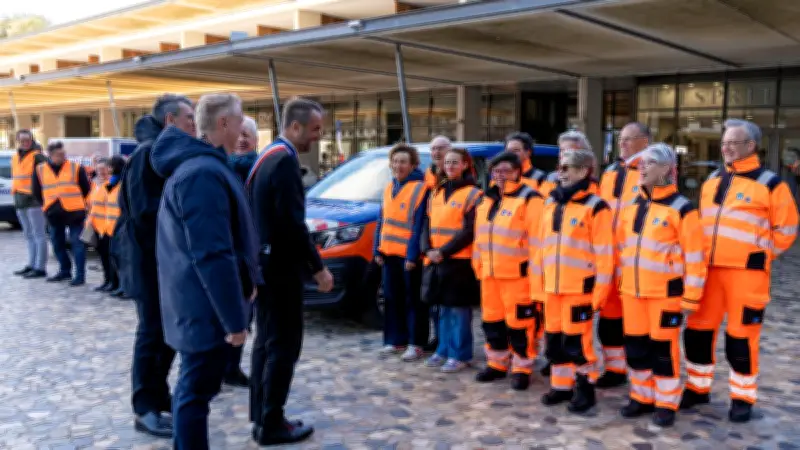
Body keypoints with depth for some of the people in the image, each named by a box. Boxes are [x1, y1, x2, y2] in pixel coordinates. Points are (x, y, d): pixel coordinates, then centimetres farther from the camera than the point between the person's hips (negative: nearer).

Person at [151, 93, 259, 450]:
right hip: (206, 307, -11)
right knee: (196, 391, 1)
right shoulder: (205, 173, -23)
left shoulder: (196, 164, 13)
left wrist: (247, 281, 21)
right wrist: (234, 318, -23)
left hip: (198, 303, 11)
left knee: (192, 387, 22)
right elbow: (212, 256, -27)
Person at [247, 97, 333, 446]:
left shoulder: (268, 155, 13)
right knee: (284, 344, -1)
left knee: (266, 341, 15)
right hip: (280, 267, -10)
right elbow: (293, 222, -23)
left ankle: (260, 416, 24)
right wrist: (318, 268, -15)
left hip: (265, 263, 10)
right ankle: (271, 424, 7)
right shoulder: (285, 159, -17)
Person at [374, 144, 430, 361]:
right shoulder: (389, 188, 13)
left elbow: (419, 225, -14)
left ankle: (415, 343, 11)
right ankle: (396, 340, 24)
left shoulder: (420, 188, -10)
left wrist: (413, 255, -17)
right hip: (390, 253, 7)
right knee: (393, 298, 13)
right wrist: (378, 249, 10)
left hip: (409, 255, -7)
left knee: (414, 300, 3)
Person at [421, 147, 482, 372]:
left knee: (459, 309, -1)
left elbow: (470, 231, -13)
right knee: (443, 308, 14)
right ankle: (444, 350, 25)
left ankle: (460, 355, 9)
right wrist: (428, 250, -5)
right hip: (435, 260, 6)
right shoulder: (436, 194, 16)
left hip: (460, 261, -6)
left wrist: (444, 251, -17)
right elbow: (427, 225, 13)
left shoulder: (472, 194, -5)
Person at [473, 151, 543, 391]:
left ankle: (522, 368, 14)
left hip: (518, 273, -7)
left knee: (519, 322, -1)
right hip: (489, 273, 8)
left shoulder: (529, 198, -9)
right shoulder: (487, 199, 15)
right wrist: (478, 264, 18)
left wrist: (534, 268, -17)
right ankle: (497, 363, 30)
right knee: (492, 320, 15)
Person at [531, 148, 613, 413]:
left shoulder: (595, 207, -9)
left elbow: (604, 254, -11)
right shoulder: (551, 204, 12)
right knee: (554, 339, 13)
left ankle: (585, 388, 17)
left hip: (579, 289, -7)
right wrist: (538, 286, 13)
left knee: (577, 341, 0)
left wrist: (598, 292, -13)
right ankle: (561, 385, 28)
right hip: (551, 288, 7)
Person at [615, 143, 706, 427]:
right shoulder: (630, 207, 9)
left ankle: (666, 404, 17)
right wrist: (621, 282, 17)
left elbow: (694, 257, -9)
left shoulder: (681, 209, -10)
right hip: (632, 291, 6)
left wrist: (691, 297, -10)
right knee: (636, 346, 12)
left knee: (664, 347, 3)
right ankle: (642, 397, 27)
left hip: (665, 292, -6)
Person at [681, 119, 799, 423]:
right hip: (708, 270, 6)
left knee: (741, 335, 2)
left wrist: (758, 256, -2)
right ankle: (698, 388, 25)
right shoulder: (711, 184, 12)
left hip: (746, 273, -5)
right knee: (698, 330, 9)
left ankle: (742, 398, 18)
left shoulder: (770, 184, -5)